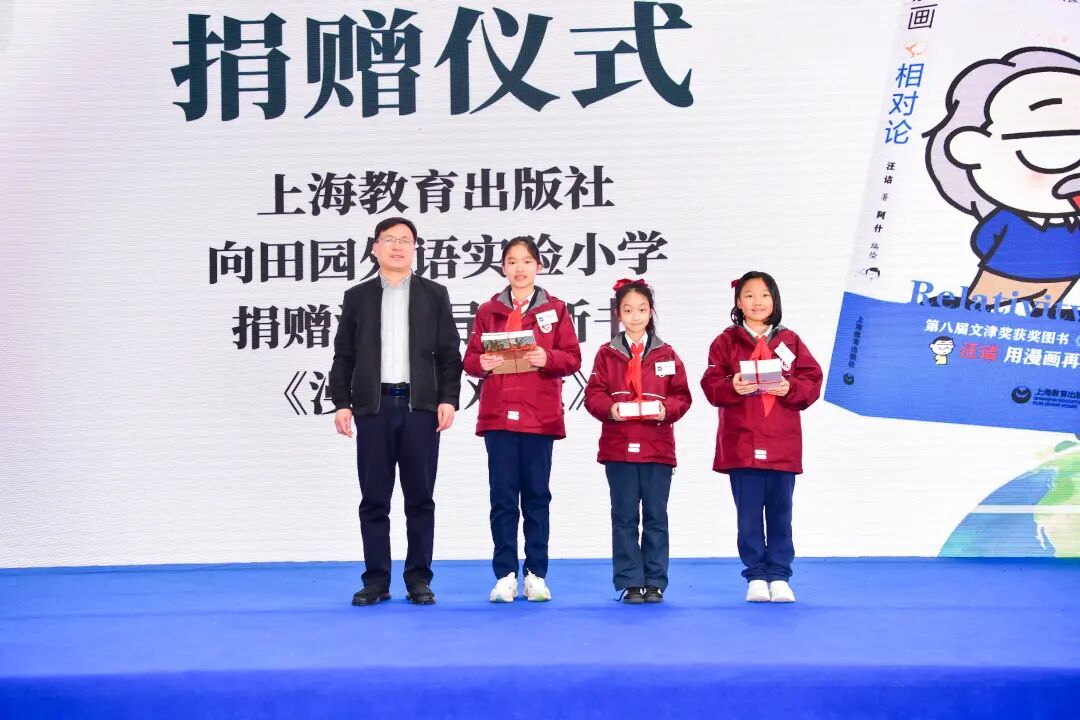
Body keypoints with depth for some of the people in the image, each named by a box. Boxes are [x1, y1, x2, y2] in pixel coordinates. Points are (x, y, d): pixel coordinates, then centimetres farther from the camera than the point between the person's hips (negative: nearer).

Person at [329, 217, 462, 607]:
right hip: (373, 407, 1)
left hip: (421, 406, 0)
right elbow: (344, 356, 8)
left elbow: (448, 354, 5)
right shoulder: (357, 296, 11)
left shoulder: (434, 295, 9)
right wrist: (342, 403, -1)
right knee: (374, 499, 2)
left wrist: (448, 399, -6)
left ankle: (419, 579, 9)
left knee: (420, 498, 2)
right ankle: (376, 580, 9)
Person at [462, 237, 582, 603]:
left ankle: (536, 574, 12)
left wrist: (547, 358, -17)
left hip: (540, 415, -1)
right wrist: (482, 363, -14)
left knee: (537, 495, 4)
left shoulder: (554, 309, 7)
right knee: (502, 496, 0)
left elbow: (573, 358, 2)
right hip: (498, 414, 1)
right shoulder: (489, 311, 9)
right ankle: (505, 575, 6)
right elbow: (470, 359, 8)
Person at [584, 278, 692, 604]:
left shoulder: (666, 354, 8)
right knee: (624, 517, 3)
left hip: (658, 446, 1)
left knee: (656, 516, 4)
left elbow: (682, 396, 4)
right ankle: (630, 584, 9)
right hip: (618, 447, 0)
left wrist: (666, 408, -15)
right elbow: (594, 394, 1)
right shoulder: (607, 354, 6)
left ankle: (655, 583, 12)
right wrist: (610, 408, -19)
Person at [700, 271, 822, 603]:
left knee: (780, 513, 6)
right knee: (749, 514, 3)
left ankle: (779, 576, 15)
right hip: (741, 445, -1)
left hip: (782, 446, 1)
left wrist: (790, 389, -16)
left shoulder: (789, 341, 8)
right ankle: (756, 576, 12)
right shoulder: (726, 342, 5)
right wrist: (732, 387, -22)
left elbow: (812, 381, 3)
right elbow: (711, 385, -3)